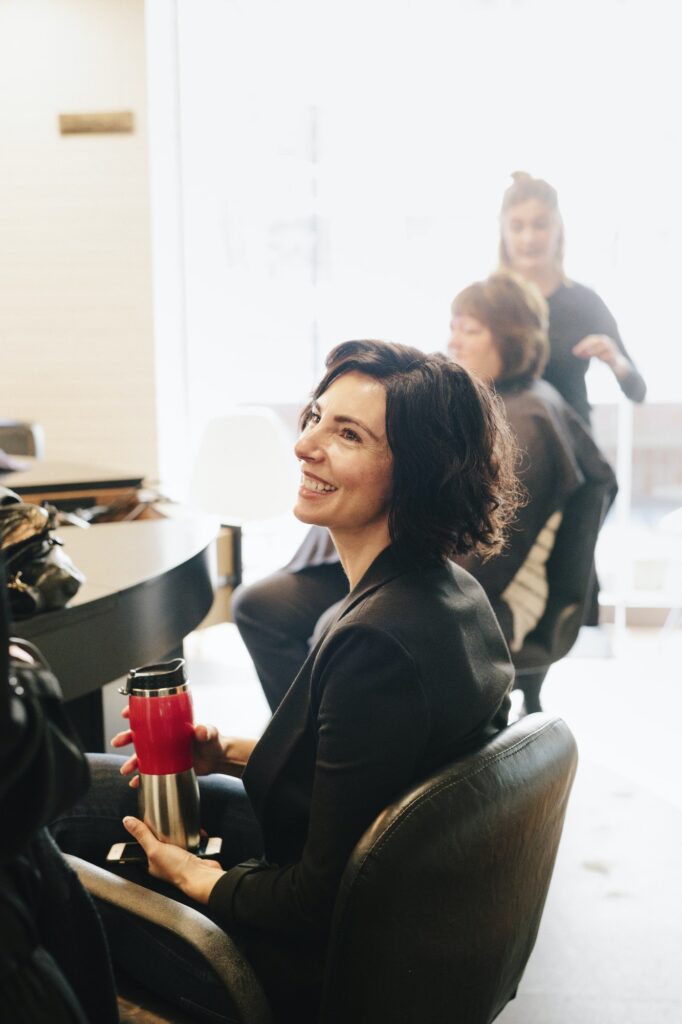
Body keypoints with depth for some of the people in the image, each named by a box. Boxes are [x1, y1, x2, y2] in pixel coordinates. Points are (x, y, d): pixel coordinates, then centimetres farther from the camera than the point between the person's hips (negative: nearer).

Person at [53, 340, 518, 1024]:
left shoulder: (377, 645, -34)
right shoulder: (453, 592, -6)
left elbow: (322, 902, -26)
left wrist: (196, 877, -9)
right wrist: (231, 755, 2)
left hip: (313, 968, -8)